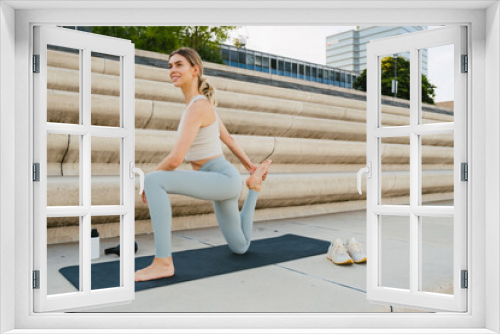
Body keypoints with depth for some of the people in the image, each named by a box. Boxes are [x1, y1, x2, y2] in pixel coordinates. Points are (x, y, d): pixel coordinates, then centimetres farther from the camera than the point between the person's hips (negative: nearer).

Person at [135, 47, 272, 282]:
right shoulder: (203, 102, 10)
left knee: (155, 181, -28)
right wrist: (249, 166, 33)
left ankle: (163, 262, -25)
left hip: (223, 179, -10)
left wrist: (148, 185, -7)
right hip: (221, 180, 10)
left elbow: (175, 159, -24)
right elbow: (227, 138, 21)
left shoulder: (197, 107, -19)